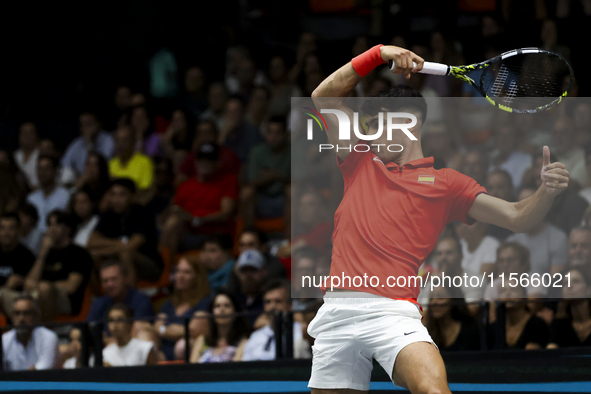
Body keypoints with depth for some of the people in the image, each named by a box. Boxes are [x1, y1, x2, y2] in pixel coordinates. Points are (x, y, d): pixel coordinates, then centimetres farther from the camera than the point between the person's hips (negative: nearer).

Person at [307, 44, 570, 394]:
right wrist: (377, 55, 15)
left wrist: (547, 192, -16)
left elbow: (516, 218, 5)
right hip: (337, 312, 4)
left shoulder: (444, 181, 12)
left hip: (392, 313, -4)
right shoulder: (361, 164, 23)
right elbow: (323, 98, 22)